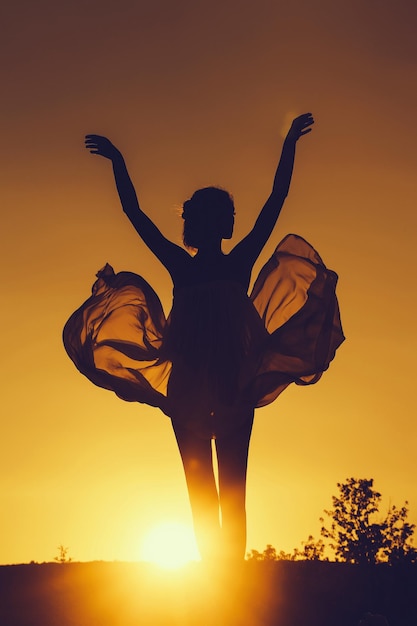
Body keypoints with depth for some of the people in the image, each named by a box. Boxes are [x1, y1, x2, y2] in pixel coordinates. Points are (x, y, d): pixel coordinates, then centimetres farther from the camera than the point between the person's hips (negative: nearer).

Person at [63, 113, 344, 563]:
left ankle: (232, 558, -9)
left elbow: (275, 202, 10)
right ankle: (212, 560, 0)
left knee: (232, 476, -6)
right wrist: (118, 163, 15)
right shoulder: (181, 265, 11)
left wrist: (290, 145, 11)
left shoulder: (239, 262, 9)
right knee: (199, 478, -1)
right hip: (188, 383, 1)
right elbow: (134, 214, 14)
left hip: (234, 379, -1)